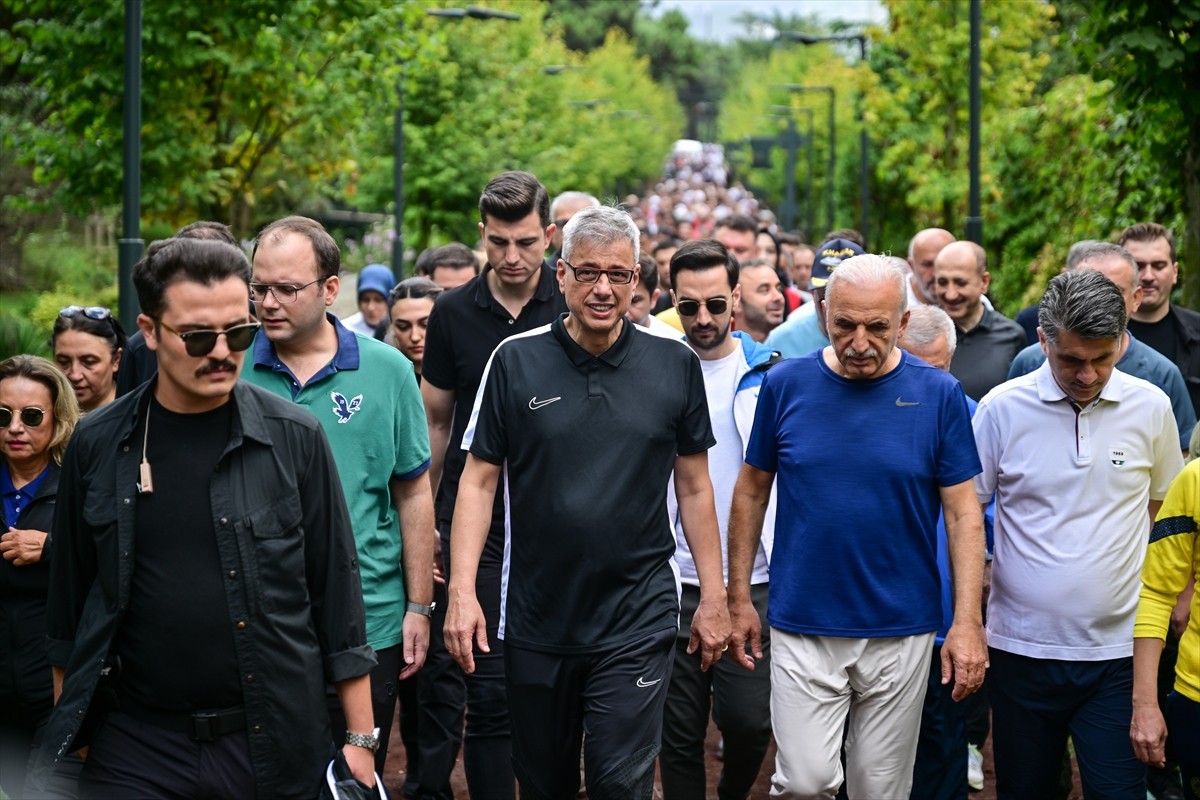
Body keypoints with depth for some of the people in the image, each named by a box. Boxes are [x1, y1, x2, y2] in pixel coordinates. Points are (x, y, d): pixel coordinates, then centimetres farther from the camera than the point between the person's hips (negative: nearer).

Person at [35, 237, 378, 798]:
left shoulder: (294, 440, -3)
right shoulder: (97, 446, 1)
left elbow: (335, 589, 0)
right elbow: (71, 596, 9)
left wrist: (359, 739, 0)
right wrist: (68, 741, 12)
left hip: (277, 748, -1)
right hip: (134, 752, 1)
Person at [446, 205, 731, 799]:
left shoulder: (675, 366, 0)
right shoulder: (516, 361, -2)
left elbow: (694, 486, 7)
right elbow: (479, 480, 0)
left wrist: (713, 599, 6)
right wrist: (461, 591, -8)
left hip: (637, 622, -1)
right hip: (536, 621, 1)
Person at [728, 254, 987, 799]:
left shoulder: (938, 395, -4)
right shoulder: (785, 384, -2)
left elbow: (963, 511, -2)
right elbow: (752, 492, 8)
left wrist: (968, 622, -9)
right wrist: (739, 597, 6)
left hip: (901, 631, 0)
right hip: (802, 628, 0)